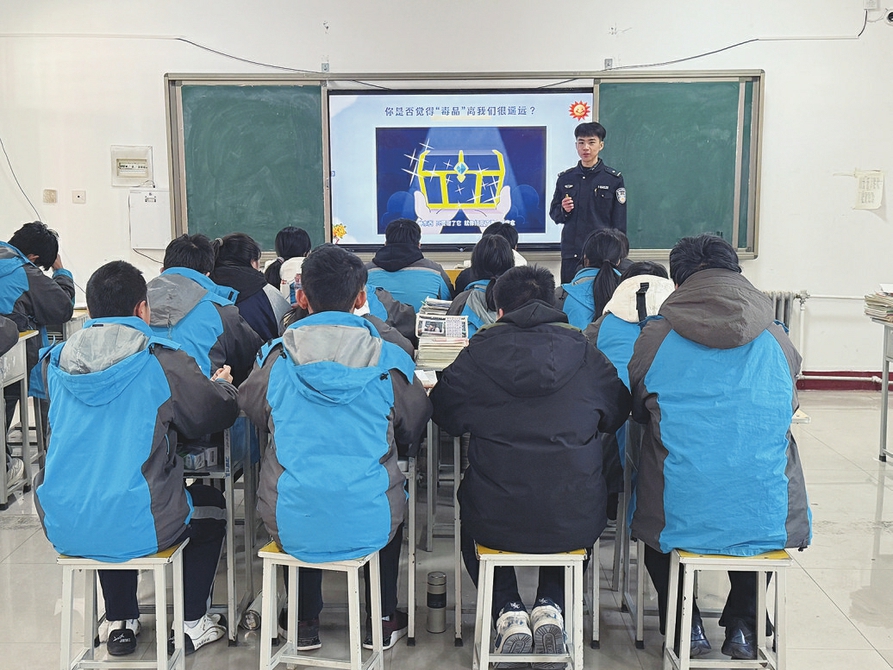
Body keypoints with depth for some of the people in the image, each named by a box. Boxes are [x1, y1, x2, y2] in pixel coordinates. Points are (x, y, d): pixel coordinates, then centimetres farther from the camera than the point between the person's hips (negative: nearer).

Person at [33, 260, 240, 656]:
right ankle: (192, 624, 30)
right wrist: (222, 383, 23)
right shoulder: (162, 362, -12)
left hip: (63, 529, 5)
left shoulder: (56, 363, 4)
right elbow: (221, 412, -1)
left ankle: (122, 623, 41)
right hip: (135, 529, -5)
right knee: (211, 504, 26)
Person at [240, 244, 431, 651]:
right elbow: (412, 436, 8)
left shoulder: (276, 359, -7)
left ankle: (305, 623, 42)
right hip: (369, 527, 0)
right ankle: (382, 621, 42)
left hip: (292, 527, 1)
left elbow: (252, 409, 14)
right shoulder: (391, 362, -7)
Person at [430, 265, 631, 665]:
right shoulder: (585, 356, -1)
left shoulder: (476, 356, -5)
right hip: (574, 524, 1)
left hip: (495, 522, 0)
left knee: (470, 524, 35)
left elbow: (444, 415, 9)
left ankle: (508, 613, 16)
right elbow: (618, 414, 14)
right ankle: (551, 606, 19)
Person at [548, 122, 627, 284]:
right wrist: (564, 210, -5)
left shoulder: (614, 179, 2)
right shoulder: (565, 178, 10)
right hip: (571, 254, 3)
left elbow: (619, 223, 3)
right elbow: (553, 214, 17)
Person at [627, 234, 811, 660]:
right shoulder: (777, 340, 1)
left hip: (677, 523, -1)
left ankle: (683, 623, 29)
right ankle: (742, 623, 34)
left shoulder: (656, 337, -3)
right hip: (768, 523, 1)